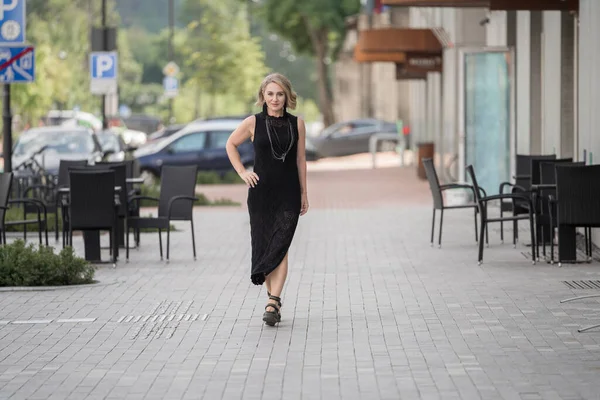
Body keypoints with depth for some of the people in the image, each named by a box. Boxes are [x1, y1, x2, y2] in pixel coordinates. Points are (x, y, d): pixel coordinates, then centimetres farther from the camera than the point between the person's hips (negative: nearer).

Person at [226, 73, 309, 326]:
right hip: (261, 192, 1)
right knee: (263, 245, 4)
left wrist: (304, 194, 10)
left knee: (280, 246, -10)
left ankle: (273, 303, -17)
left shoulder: (297, 124, 3)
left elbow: (300, 160, 9)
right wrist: (242, 172, 3)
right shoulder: (253, 123, 0)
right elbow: (231, 145, 14)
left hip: (288, 193, 0)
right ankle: (273, 296, 17)